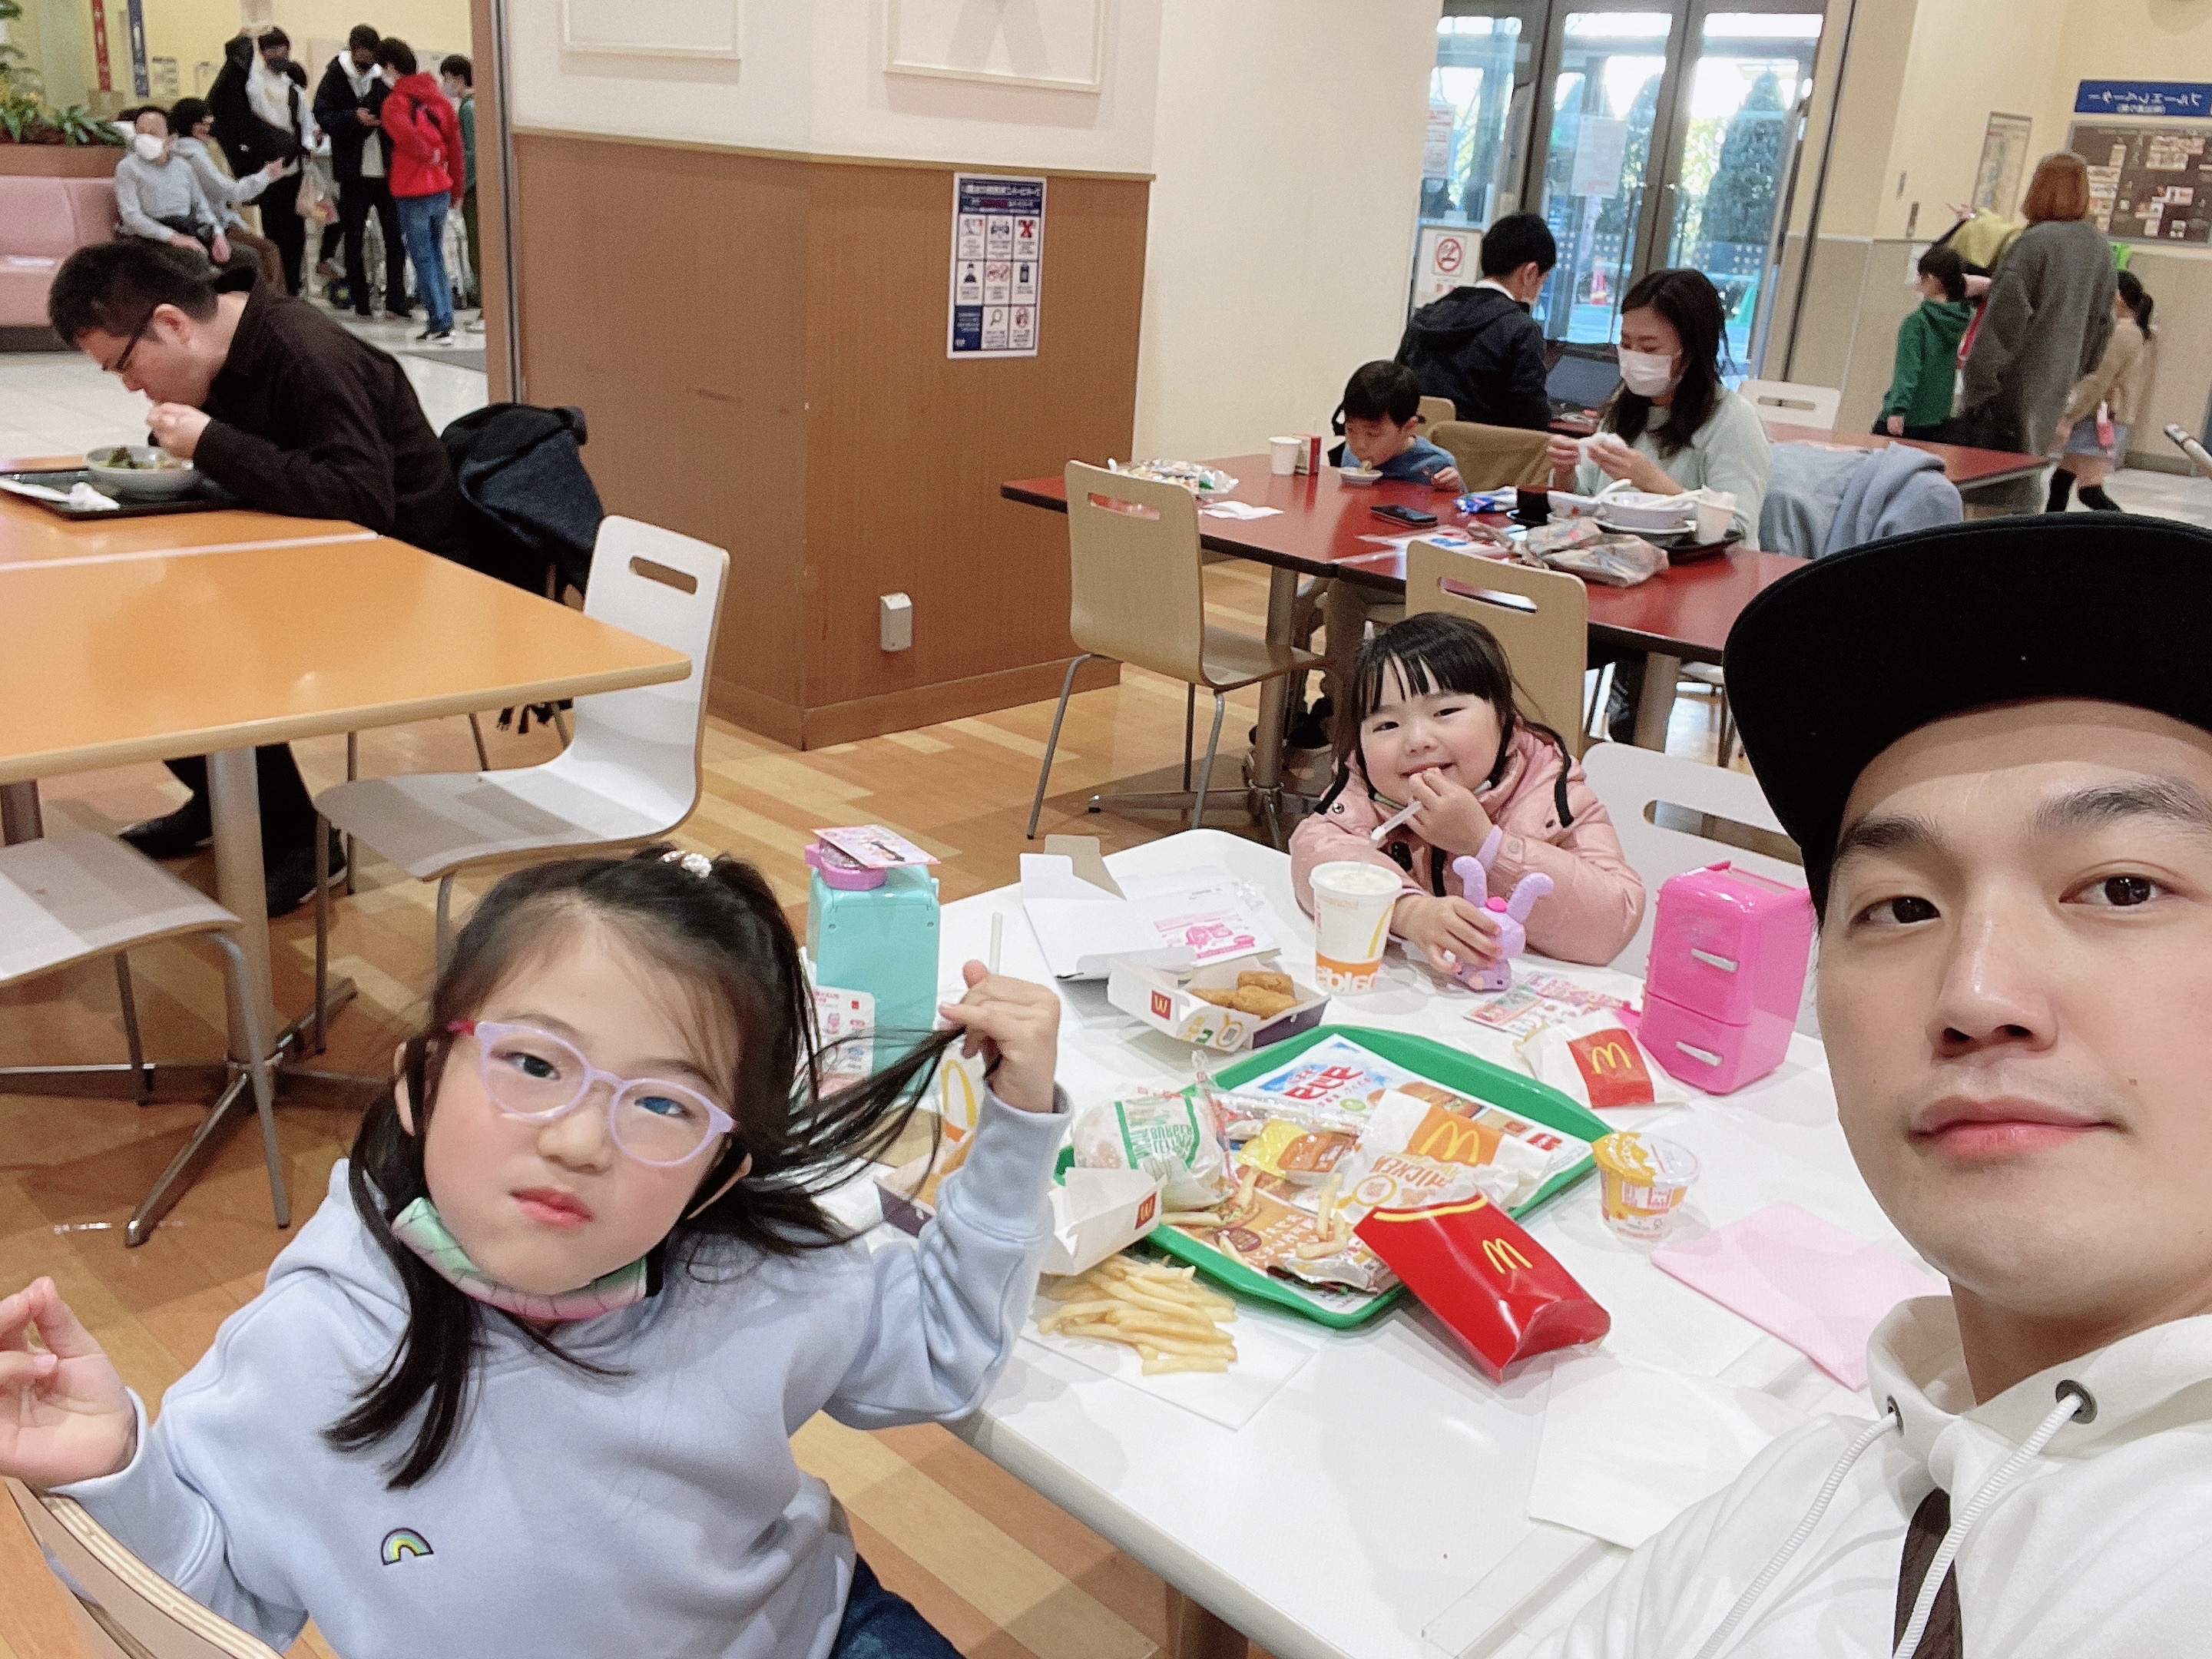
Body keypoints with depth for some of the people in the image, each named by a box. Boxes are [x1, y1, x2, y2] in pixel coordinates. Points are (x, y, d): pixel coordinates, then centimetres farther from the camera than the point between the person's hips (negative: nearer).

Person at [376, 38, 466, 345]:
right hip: (441, 189, 6)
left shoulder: (394, 102, -10)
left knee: (423, 259, 1)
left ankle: (439, 324, 0)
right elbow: (456, 144, 9)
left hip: (413, 193, -6)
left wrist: (430, 154, -11)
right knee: (436, 255, 16)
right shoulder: (438, 97, 8)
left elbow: (405, 134, -30)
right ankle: (444, 318, 17)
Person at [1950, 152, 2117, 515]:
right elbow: (2101, 322, 17)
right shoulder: (2101, 249, 10)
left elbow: (2005, 317, -20)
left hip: (2014, 388, -8)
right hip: (2055, 387, 8)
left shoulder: (2035, 242, -15)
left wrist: (1978, 376, -17)